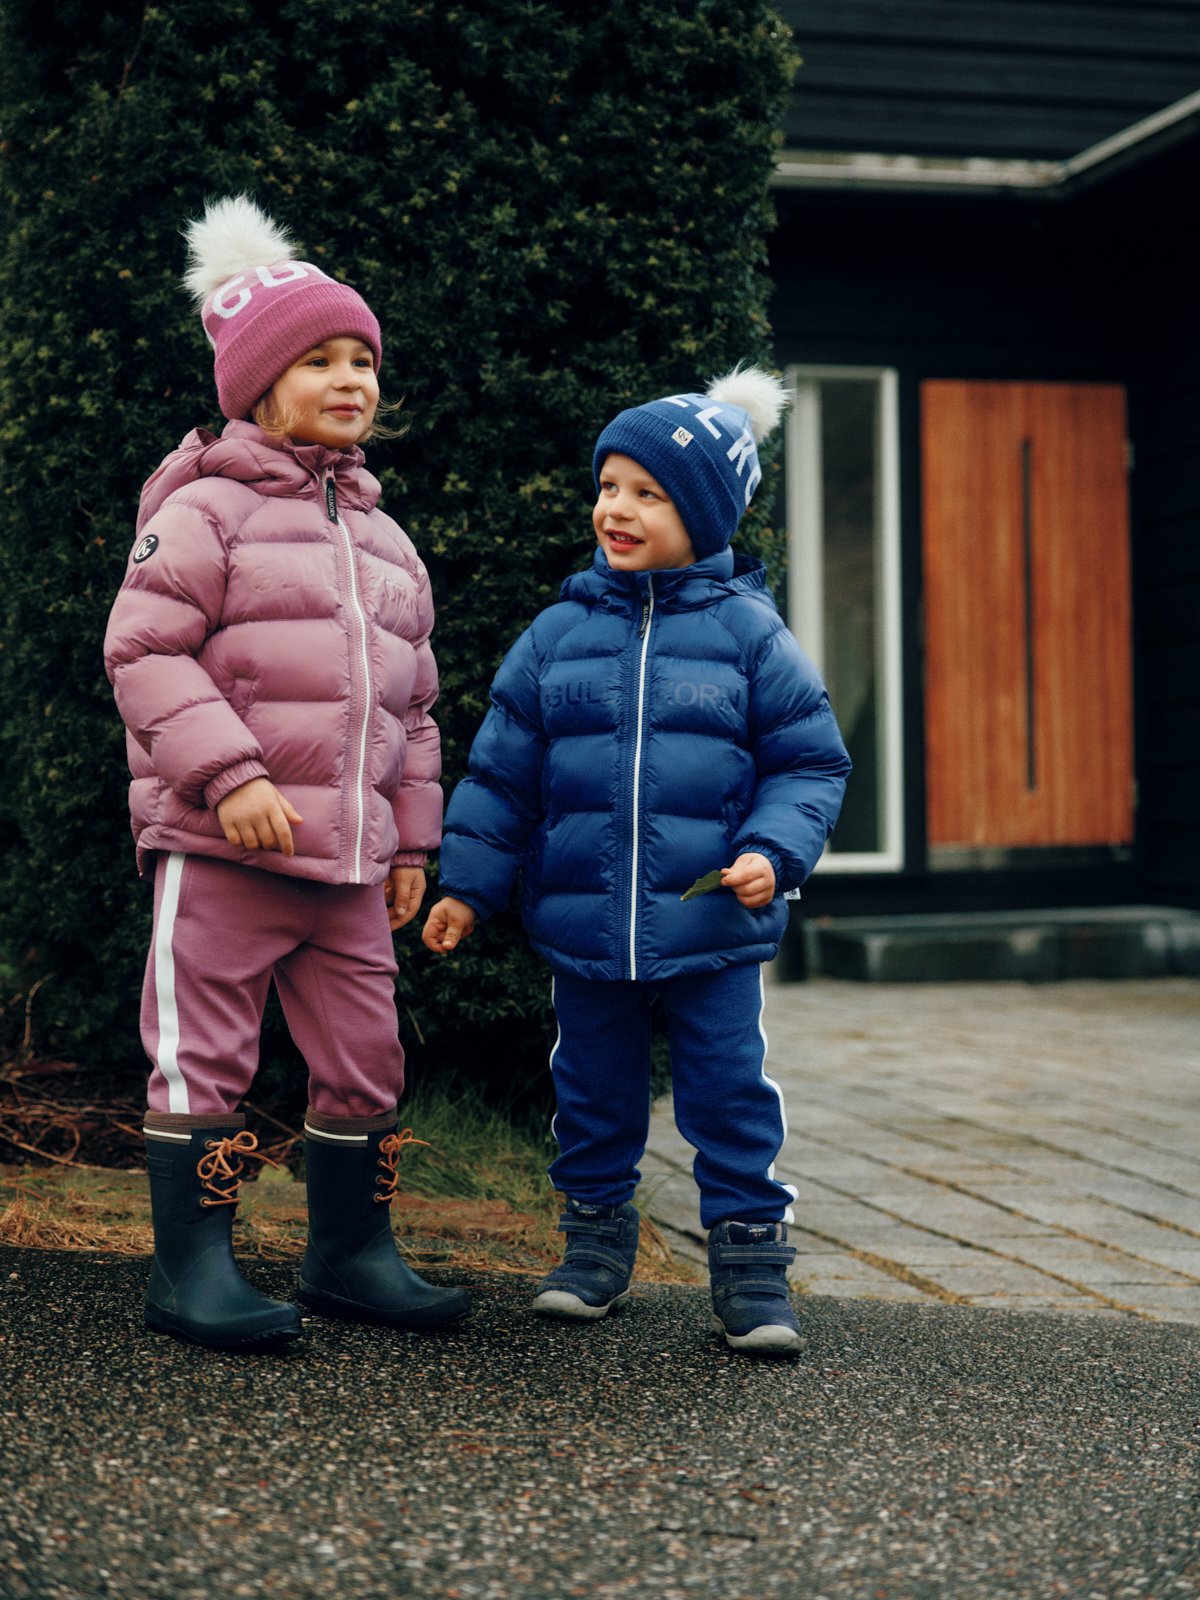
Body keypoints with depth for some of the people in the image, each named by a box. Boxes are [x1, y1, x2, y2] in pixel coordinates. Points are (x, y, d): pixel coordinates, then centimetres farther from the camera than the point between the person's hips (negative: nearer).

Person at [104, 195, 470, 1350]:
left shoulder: (384, 539, 18)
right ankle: (191, 1269, 10)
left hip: (347, 858, 7)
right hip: (218, 849, -7)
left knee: (365, 1062, 11)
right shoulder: (205, 508, -4)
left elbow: (411, 703, 23)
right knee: (204, 1059, 0)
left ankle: (351, 1252, 25)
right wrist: (229, 773, -21)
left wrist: (411, 838, 18)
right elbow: (144, 649, -12)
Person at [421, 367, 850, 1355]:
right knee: (594, 1091, 13)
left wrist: (773, 852, -13)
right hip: (585, 927, 2)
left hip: (714, 927, -2)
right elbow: (502, 772, 9)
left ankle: (751, 1259, 13)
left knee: (731, 1094, 2)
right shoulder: (559, 634, 4)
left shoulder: (748, 630, -1)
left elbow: (809, 761, 2)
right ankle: (596, 1242, 29)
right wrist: (468, 885, 8)